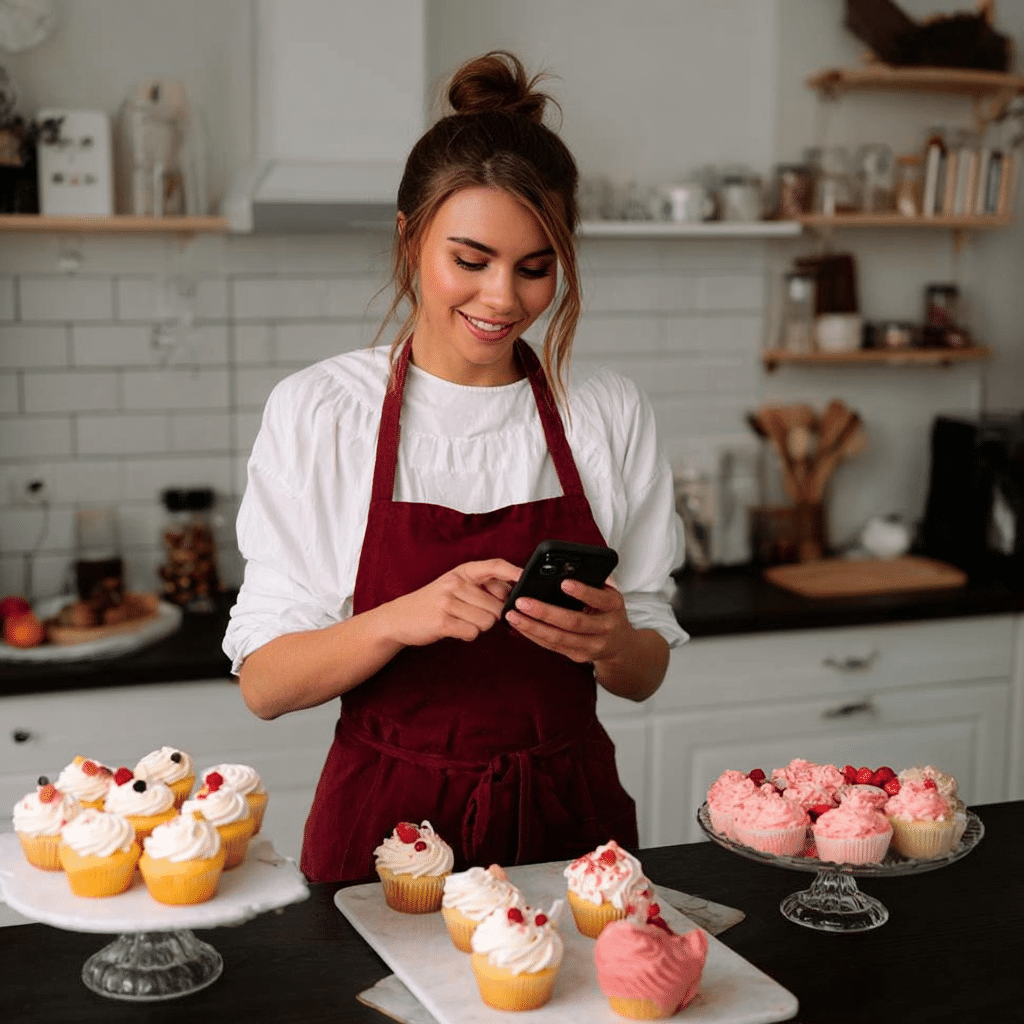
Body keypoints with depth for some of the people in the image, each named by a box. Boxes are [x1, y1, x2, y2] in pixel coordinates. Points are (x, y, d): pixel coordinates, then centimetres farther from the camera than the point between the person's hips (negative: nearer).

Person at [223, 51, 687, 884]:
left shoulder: (612, 414, -1)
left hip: (568, 816, 2)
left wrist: (610, 643, -17)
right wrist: (404, 619, -26)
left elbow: (646, 674, 5)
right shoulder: (317, 410, -7)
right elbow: (265, 683, -9)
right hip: (388, 823, -2)